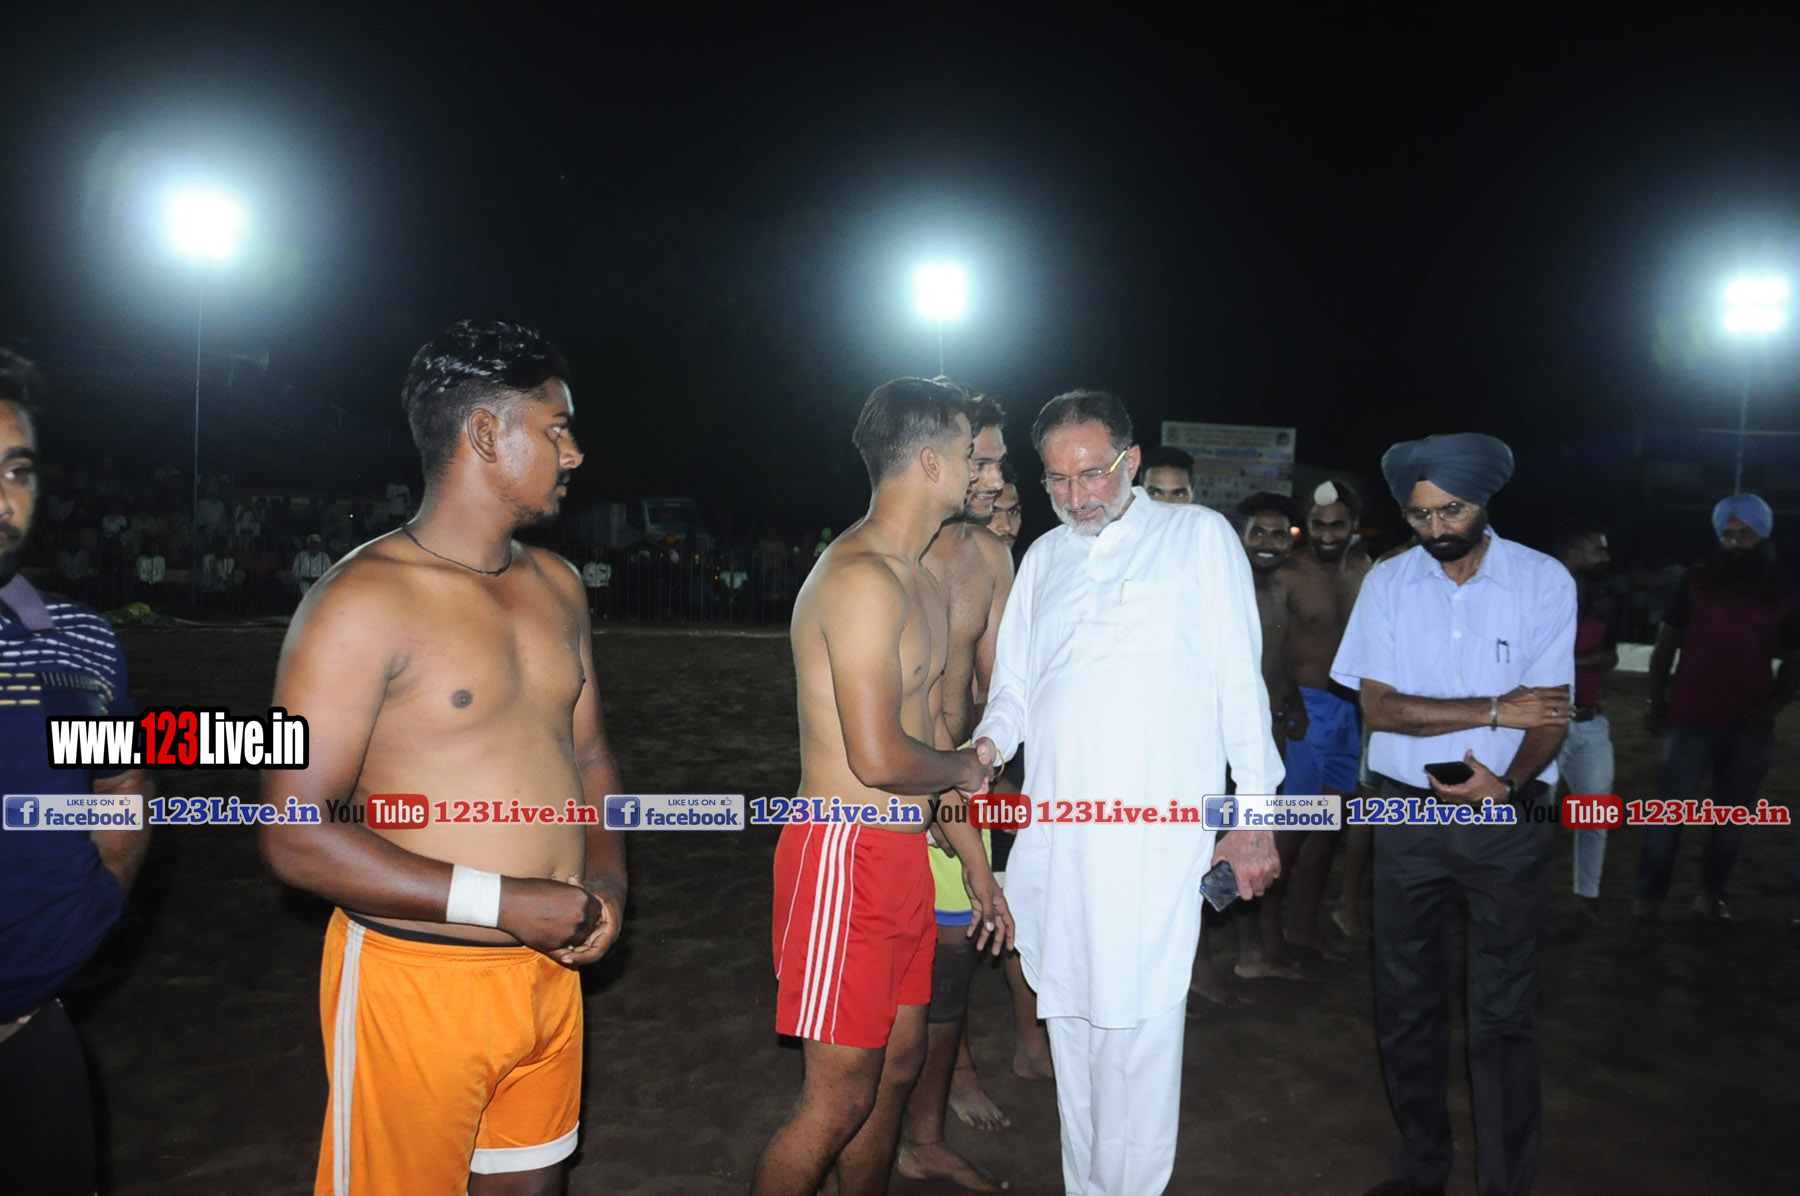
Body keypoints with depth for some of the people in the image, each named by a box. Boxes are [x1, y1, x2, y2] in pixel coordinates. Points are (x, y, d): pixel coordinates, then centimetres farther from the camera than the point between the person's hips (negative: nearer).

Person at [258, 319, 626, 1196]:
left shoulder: (557, 587, 7)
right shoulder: (365, 600, -16)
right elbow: (295, 836, -18)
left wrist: (605, 877, -3)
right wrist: (505, 902, -21)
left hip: (550, 970, 7)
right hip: (416, 984, -6)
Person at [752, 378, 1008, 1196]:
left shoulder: (920, 582, 13)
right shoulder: (862, 577, -19)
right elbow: (879, 759, -25)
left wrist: (975, 866, 21)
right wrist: (964, 769, -4)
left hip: (904, 851, 10)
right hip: (847, 855, -10)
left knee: (898, 1065, 19)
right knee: (841, 1096, 0)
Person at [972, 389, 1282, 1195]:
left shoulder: (1198, 536, 4)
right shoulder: (1044, 557, 17)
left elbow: (1239, 681, 2)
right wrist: (985, 747, -2)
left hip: (1154, 842, -4)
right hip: (1054, 837, 5)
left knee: (1136, 1035, -4)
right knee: (1071, 1029, 13)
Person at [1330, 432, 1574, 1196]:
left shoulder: (1544, 582, -3)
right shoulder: (1387, 583, 0)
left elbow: (1550, 711, -7)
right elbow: (1378, 706, -6)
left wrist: (1511, 782, -24)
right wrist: (1494, 711, -13)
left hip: (1508, 819, -2)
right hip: (1410, 815, 2)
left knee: (1503, 1016, 3)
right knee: (1406, 1005, 11)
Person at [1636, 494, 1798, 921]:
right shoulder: (1696, 583, 3)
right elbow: (1666, 644, 6)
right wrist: (1656, 702, 0)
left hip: (1749, 727, 2)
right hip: (1691, 720, -2)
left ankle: (1712, 892, 19)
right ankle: (1649, 893, 5)